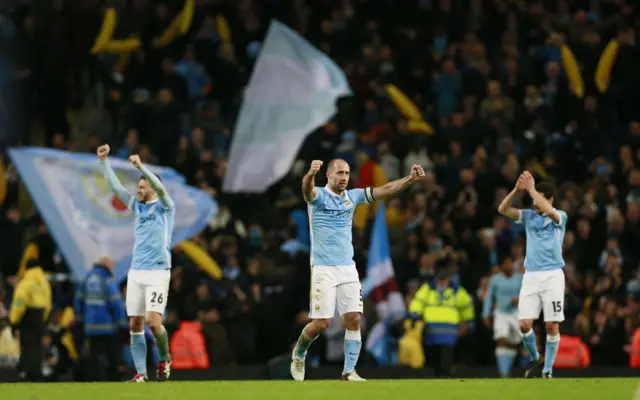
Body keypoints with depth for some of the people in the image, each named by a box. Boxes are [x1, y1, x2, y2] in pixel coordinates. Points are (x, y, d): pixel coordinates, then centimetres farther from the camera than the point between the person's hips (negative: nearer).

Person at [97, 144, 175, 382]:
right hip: (136, 272, 6)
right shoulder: (138, 207, 15)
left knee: (153, 322, -16)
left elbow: (160, 188, -20)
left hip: (158, 273, -6)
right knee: (135, 324, 0)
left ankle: (165, 358, 8)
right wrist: (104, 161, 9)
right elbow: (115, 187, 15)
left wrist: (141, 166, -28)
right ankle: (140, 373, 3)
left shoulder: (165, 207, 0)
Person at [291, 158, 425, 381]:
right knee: (321, 323, -7)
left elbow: (385, 190, 3)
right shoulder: (318, 196, -6)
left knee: (353, 319, -6)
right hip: (323, 269, -5)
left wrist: (410, 179, -14)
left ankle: (349, 371, 1)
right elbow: (307, 189, -30)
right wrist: (310, 174, -55)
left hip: (348, 268, 5)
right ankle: (299, 353, 21)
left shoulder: (352, 196, 9)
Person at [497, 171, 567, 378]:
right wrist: (516, 190, -14)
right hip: (531, 276, 3)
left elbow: (548, 210, -24)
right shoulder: (529, 216, 10)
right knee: (525, 324, -6)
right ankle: (535, 358, 19)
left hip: (552, 275, -3)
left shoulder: (560, 217, -1)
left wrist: (531, 188, -20)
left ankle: (548, 369, 7)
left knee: (552, 326, -4)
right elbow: (502, 209, -1)